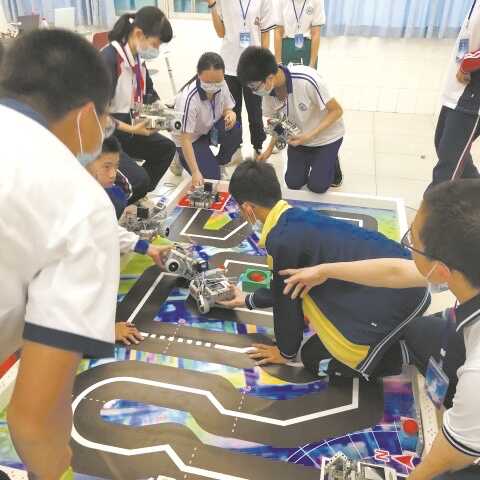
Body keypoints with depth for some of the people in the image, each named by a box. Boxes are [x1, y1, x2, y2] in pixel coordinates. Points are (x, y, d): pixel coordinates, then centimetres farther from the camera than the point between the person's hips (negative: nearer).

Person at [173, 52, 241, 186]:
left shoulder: (221, 85, -18)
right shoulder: (188, 98, -34)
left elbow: (227, 109, -1)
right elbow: (185, 139, -34)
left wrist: (231, 115, -28)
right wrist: (195, 172, -41)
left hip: (210, 129, 5)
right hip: (191, 139, -5)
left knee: (235, 131, -26)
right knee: (211, 177, -17)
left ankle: (219, 165, 2)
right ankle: (182, 159, 11)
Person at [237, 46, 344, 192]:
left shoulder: (307, 80, -36)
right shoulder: (268, 90, -18)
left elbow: (337, 110, -24)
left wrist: (310, 135, -31)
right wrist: (270, 149, -6)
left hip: (326, 135, -4)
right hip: (299, 136, 5)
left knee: (317, 186, -10)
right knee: (293, 183, 0)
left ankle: (331, 161, 21)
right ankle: (310, 160, 28)